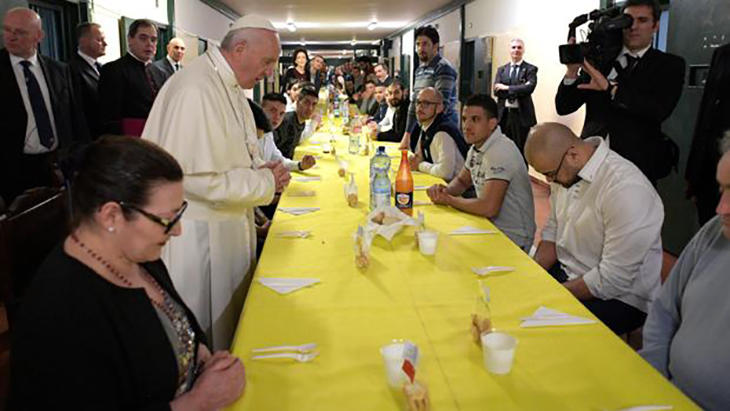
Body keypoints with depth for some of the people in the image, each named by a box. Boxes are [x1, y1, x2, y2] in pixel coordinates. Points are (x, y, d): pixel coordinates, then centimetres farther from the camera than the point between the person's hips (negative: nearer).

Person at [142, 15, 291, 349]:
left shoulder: (230, 86, 9)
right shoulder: (196, 90, -23)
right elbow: (194, 178, -26)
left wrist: (260, 169, 1)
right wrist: (264, 182, -17)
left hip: (230, 222, 10)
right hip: (198, 233, -9)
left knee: (231, 316, 20)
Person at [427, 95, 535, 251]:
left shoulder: (500, 152, -24)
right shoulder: (476, 147, 5)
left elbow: (488, 207, -31)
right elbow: (462, 181, 20)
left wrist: (448, 200, -16)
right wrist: (445, 190, -3)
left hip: (512, 239, -8)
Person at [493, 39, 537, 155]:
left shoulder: (530, 69, 4)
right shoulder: (501, 70, 14)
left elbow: (529, 88, -14)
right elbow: (496, 90, -1)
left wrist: (507, 88, -11)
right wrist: (518, 92, -11)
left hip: (522, 114, -3)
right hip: (503, 114, 3)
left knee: (520, 150, -2)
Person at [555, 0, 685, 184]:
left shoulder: (670, 65, 1)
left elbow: (659, 110, -18)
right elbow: (563, 107, 3)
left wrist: (609, 87, -24)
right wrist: (572, 71, -13)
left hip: (637, 164, -1)